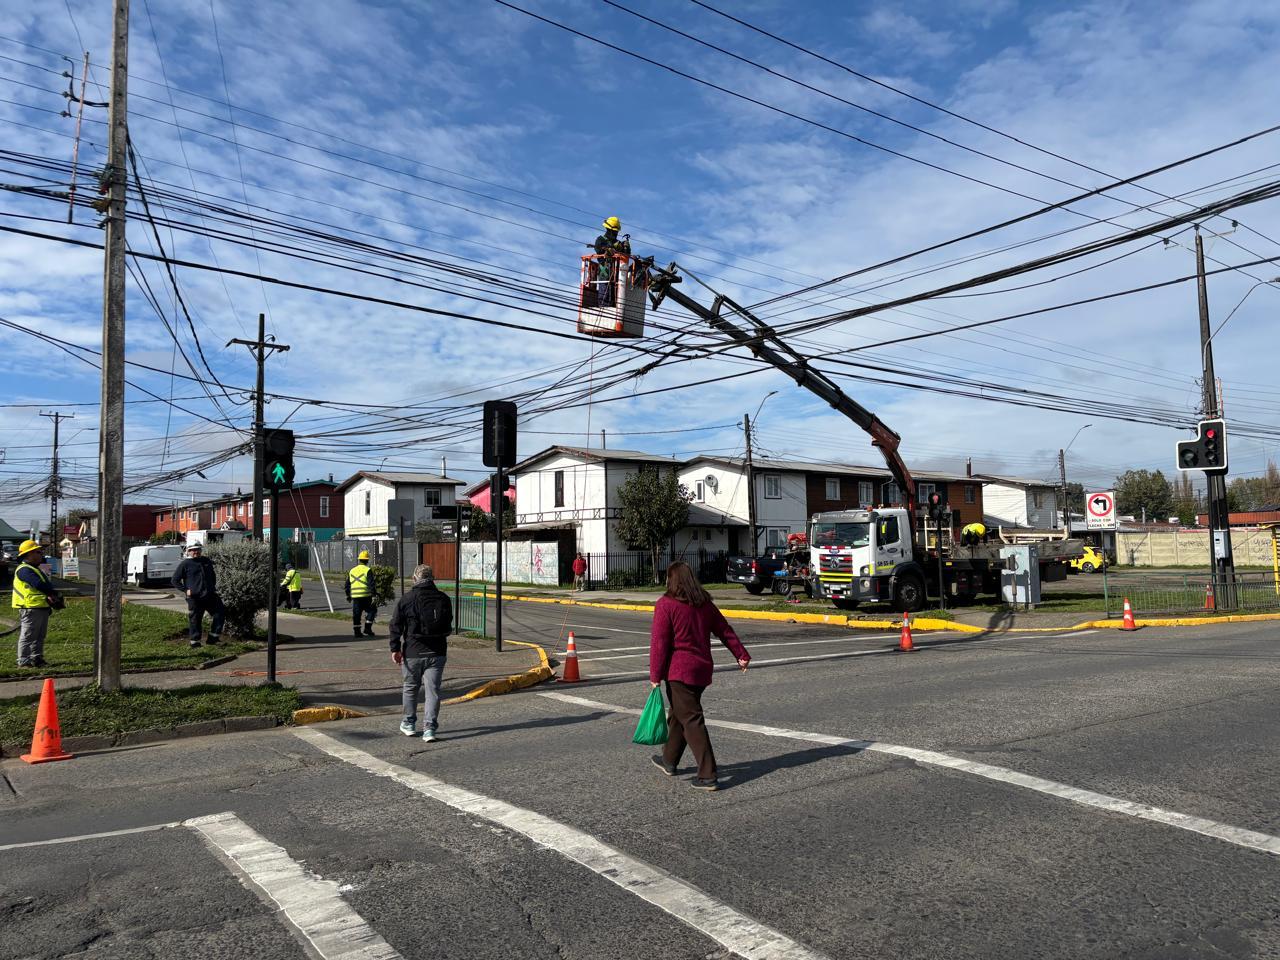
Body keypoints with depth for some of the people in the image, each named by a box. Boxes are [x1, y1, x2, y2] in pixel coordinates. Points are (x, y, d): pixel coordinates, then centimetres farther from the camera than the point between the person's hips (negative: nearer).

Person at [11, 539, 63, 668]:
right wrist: (52, 594, -10)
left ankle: (37, 658, 22)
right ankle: (23, 661, 2)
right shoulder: (24, 570, -12)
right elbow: (39, 585, -23)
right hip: (30, 608, -10)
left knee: (40, 636, 15)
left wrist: (52, 596, -4)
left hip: (42, 607, 10)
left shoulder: (35, 569, 21)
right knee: (28, 636, -4)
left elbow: (47, 585, 15)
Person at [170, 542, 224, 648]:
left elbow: (213, 575, 29)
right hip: (195, 598, -5)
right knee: (195, 620, 0)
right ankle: (195, 641, 11)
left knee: (220, 612, 2)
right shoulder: (185, 564, -2)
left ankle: (214, 636, 12)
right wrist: (186, 589, -9)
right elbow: (175, 580, -1)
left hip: (210, 595, 5)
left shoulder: (207, 561, 14)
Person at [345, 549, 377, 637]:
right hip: (365, 596, -5)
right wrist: (374, 596, -12)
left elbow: (347, 584, 18)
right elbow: (371, 584, -13)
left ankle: (356, 631, 11)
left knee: (356, 614, 10)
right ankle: (367, 629, 2)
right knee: (371, 610, 9)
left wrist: (348, 595, 29)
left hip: (354, 596, 5)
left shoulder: (352, 570, 13)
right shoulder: (368, 570, -6)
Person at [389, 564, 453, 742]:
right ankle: (429, 728, -4)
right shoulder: (444, 599, 4)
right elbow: (449, 626, 14)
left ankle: (409, 724, 29)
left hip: (412, 653, -1)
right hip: (437, 652, 1)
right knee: (433, 690, 3)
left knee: (411, 688, 17)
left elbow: (396, 626, -6)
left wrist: (395, 649, -2)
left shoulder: (406, 599, -5)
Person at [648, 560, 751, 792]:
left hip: (679, 670, -7)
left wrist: (655, 675, -9)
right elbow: (724, 630, 15)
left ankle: (707, 776, -8)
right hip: (702, 668, 7)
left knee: (691, 720, -5)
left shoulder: (666, 604, -11)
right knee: (680, 714, 21)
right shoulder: (705, 604, 10)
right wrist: (742, 654, 23)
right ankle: (669, 760, 36)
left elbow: (659, 642, -13)